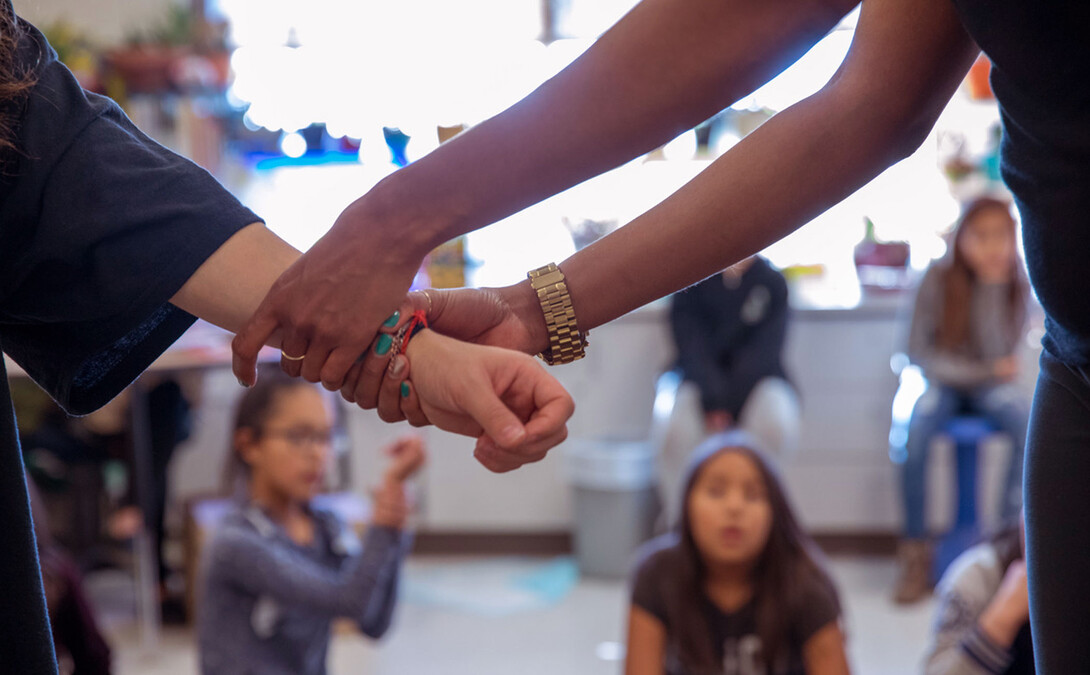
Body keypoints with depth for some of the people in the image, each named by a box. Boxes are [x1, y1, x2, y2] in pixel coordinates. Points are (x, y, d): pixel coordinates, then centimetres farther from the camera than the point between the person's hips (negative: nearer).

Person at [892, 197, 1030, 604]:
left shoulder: (1016, 283, -5)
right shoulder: (939, 278, -11)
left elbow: (1001, 354, -10)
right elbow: (920, 352, -9)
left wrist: (992, 287, -19)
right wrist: (982, 372, -15)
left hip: (991, 387, 2)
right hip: (943, 382, -2)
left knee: (1029, 423, -30)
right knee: (914, 431, -33)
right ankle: (915, 551, -22)